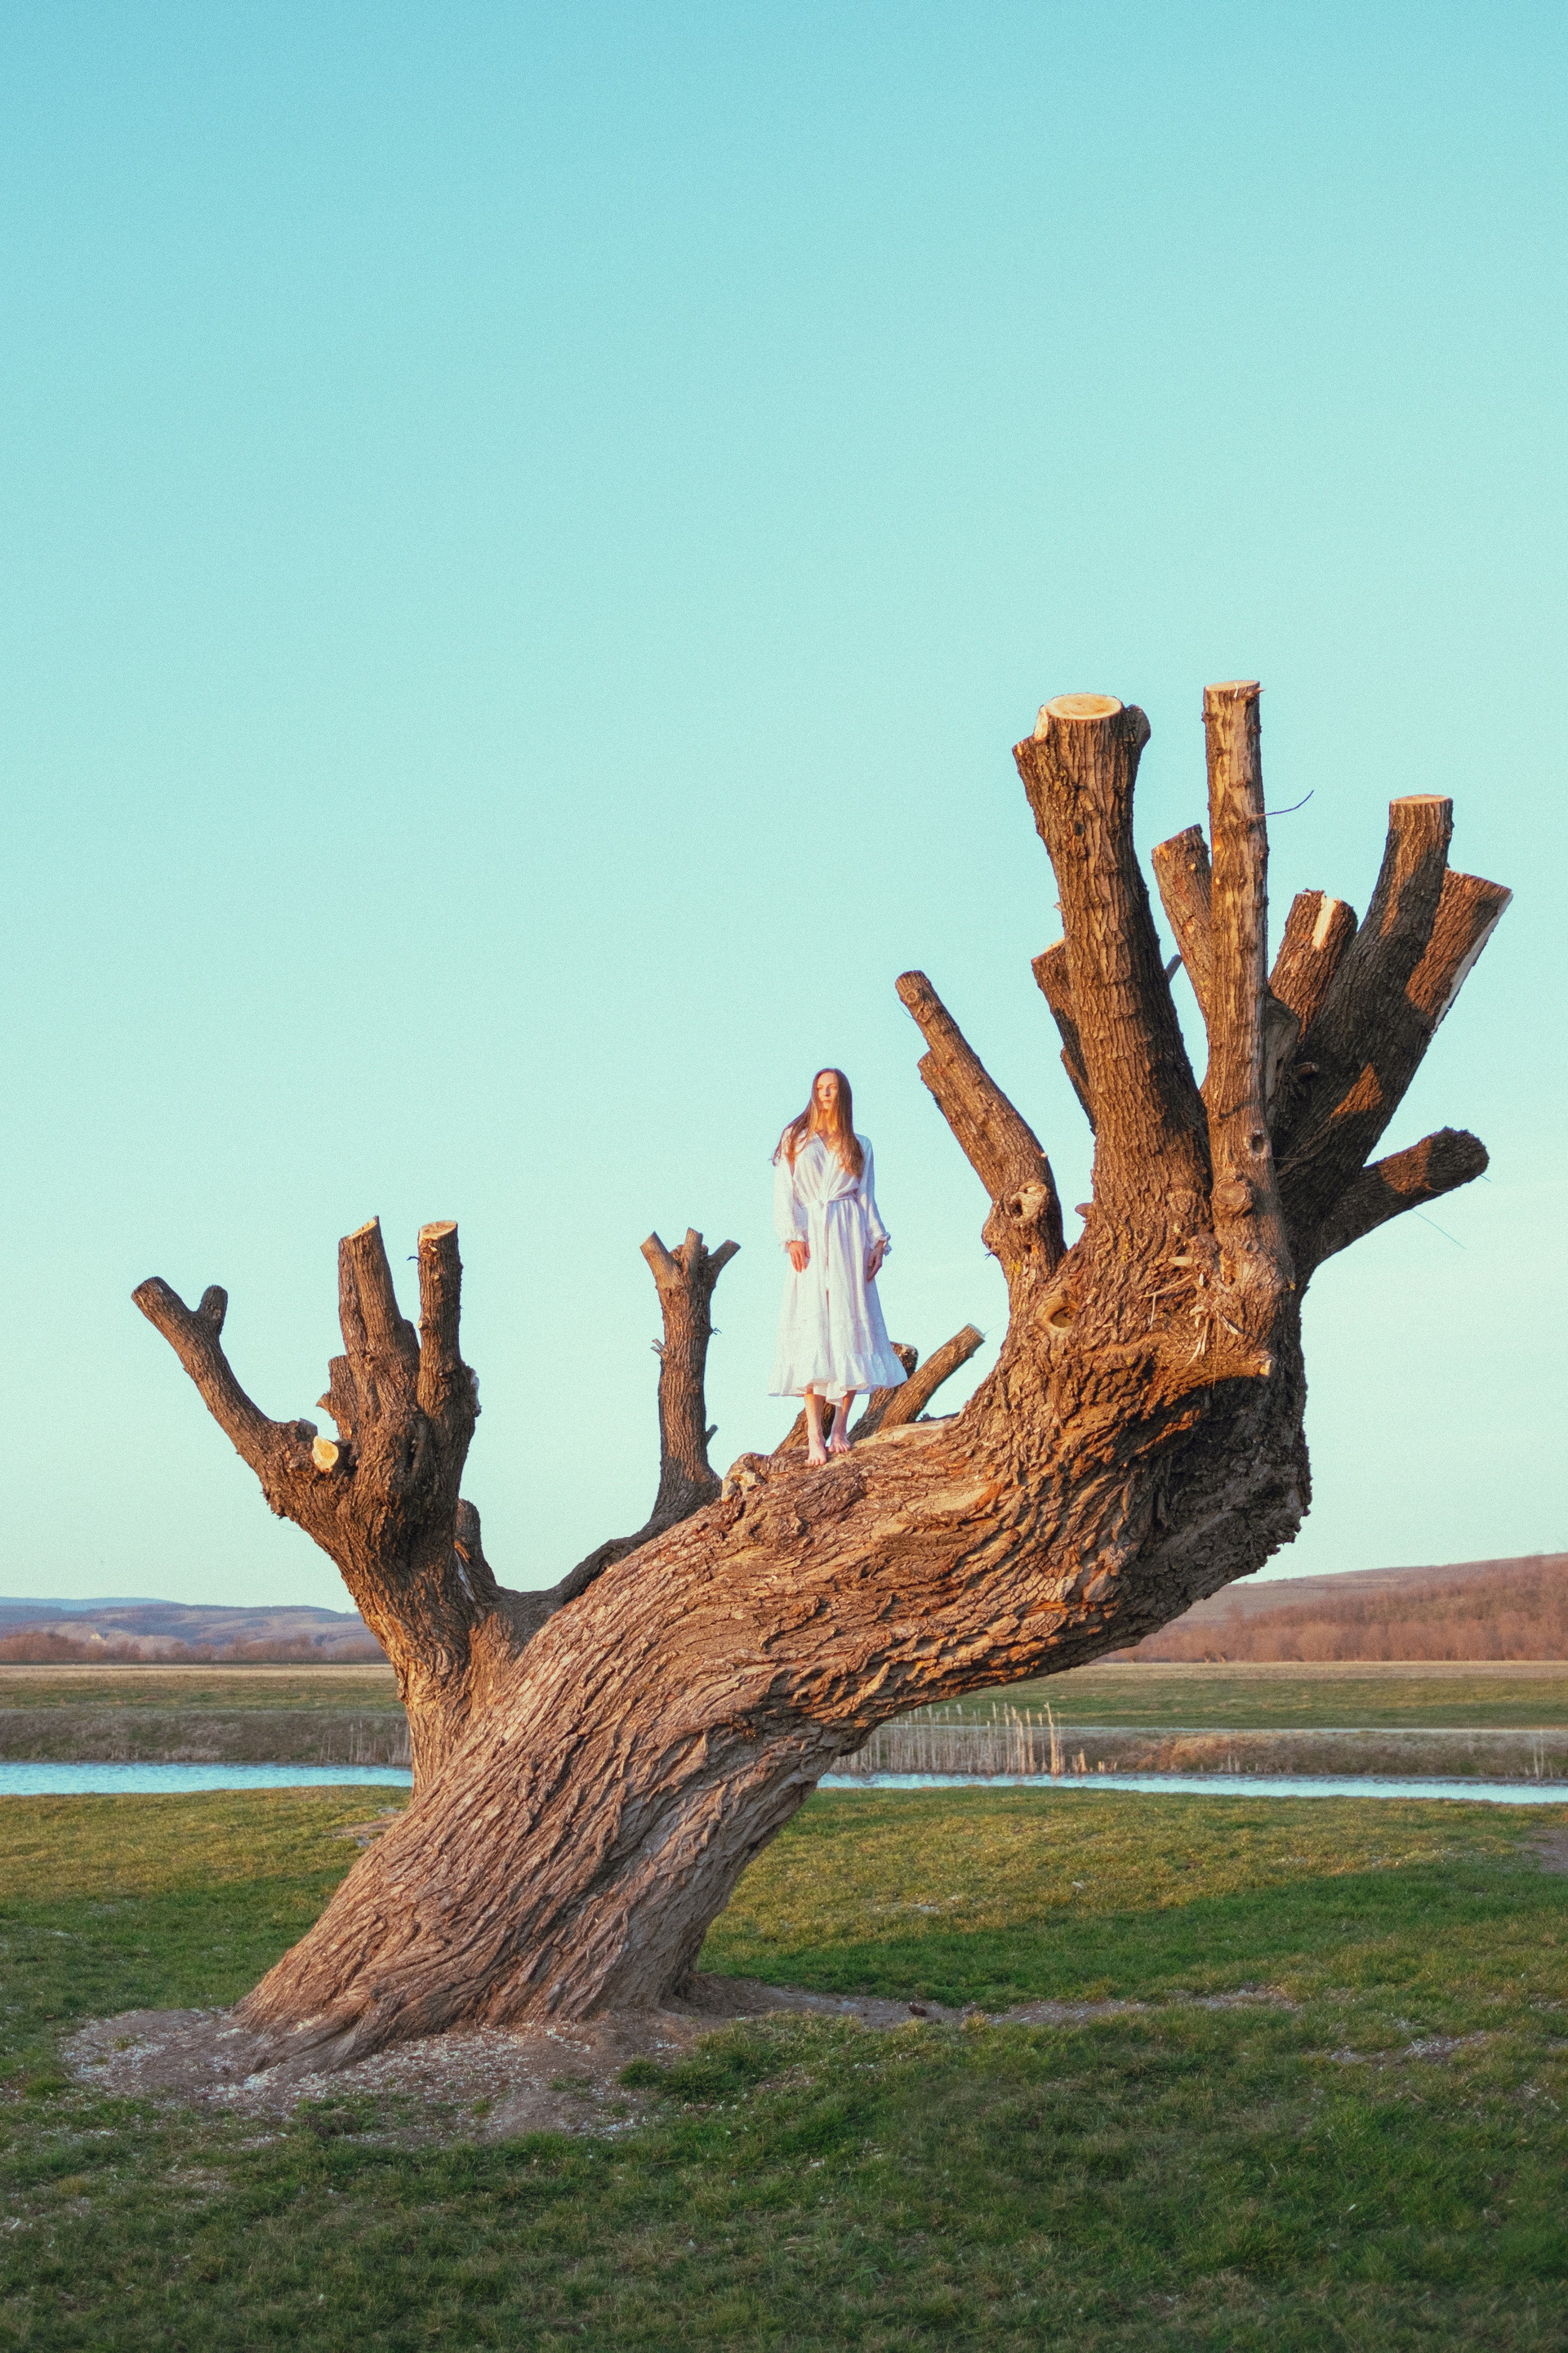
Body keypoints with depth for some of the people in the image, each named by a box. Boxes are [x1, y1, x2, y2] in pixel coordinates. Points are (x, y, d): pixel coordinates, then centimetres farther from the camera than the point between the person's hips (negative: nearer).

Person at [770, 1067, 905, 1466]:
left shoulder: (859, 1146, 16)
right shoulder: (795, 1138, 11)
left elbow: (867, 1196, 15)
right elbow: (784, 1192, 5)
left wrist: (877, 1239, 2)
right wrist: (793, 1237, -8)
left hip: (850, 1238, 2)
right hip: (811, 1237, -2)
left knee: (850, 1323, -7)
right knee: (812, 1326, -9)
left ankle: (840, 1428, -4)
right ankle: (814, 1436, -13)